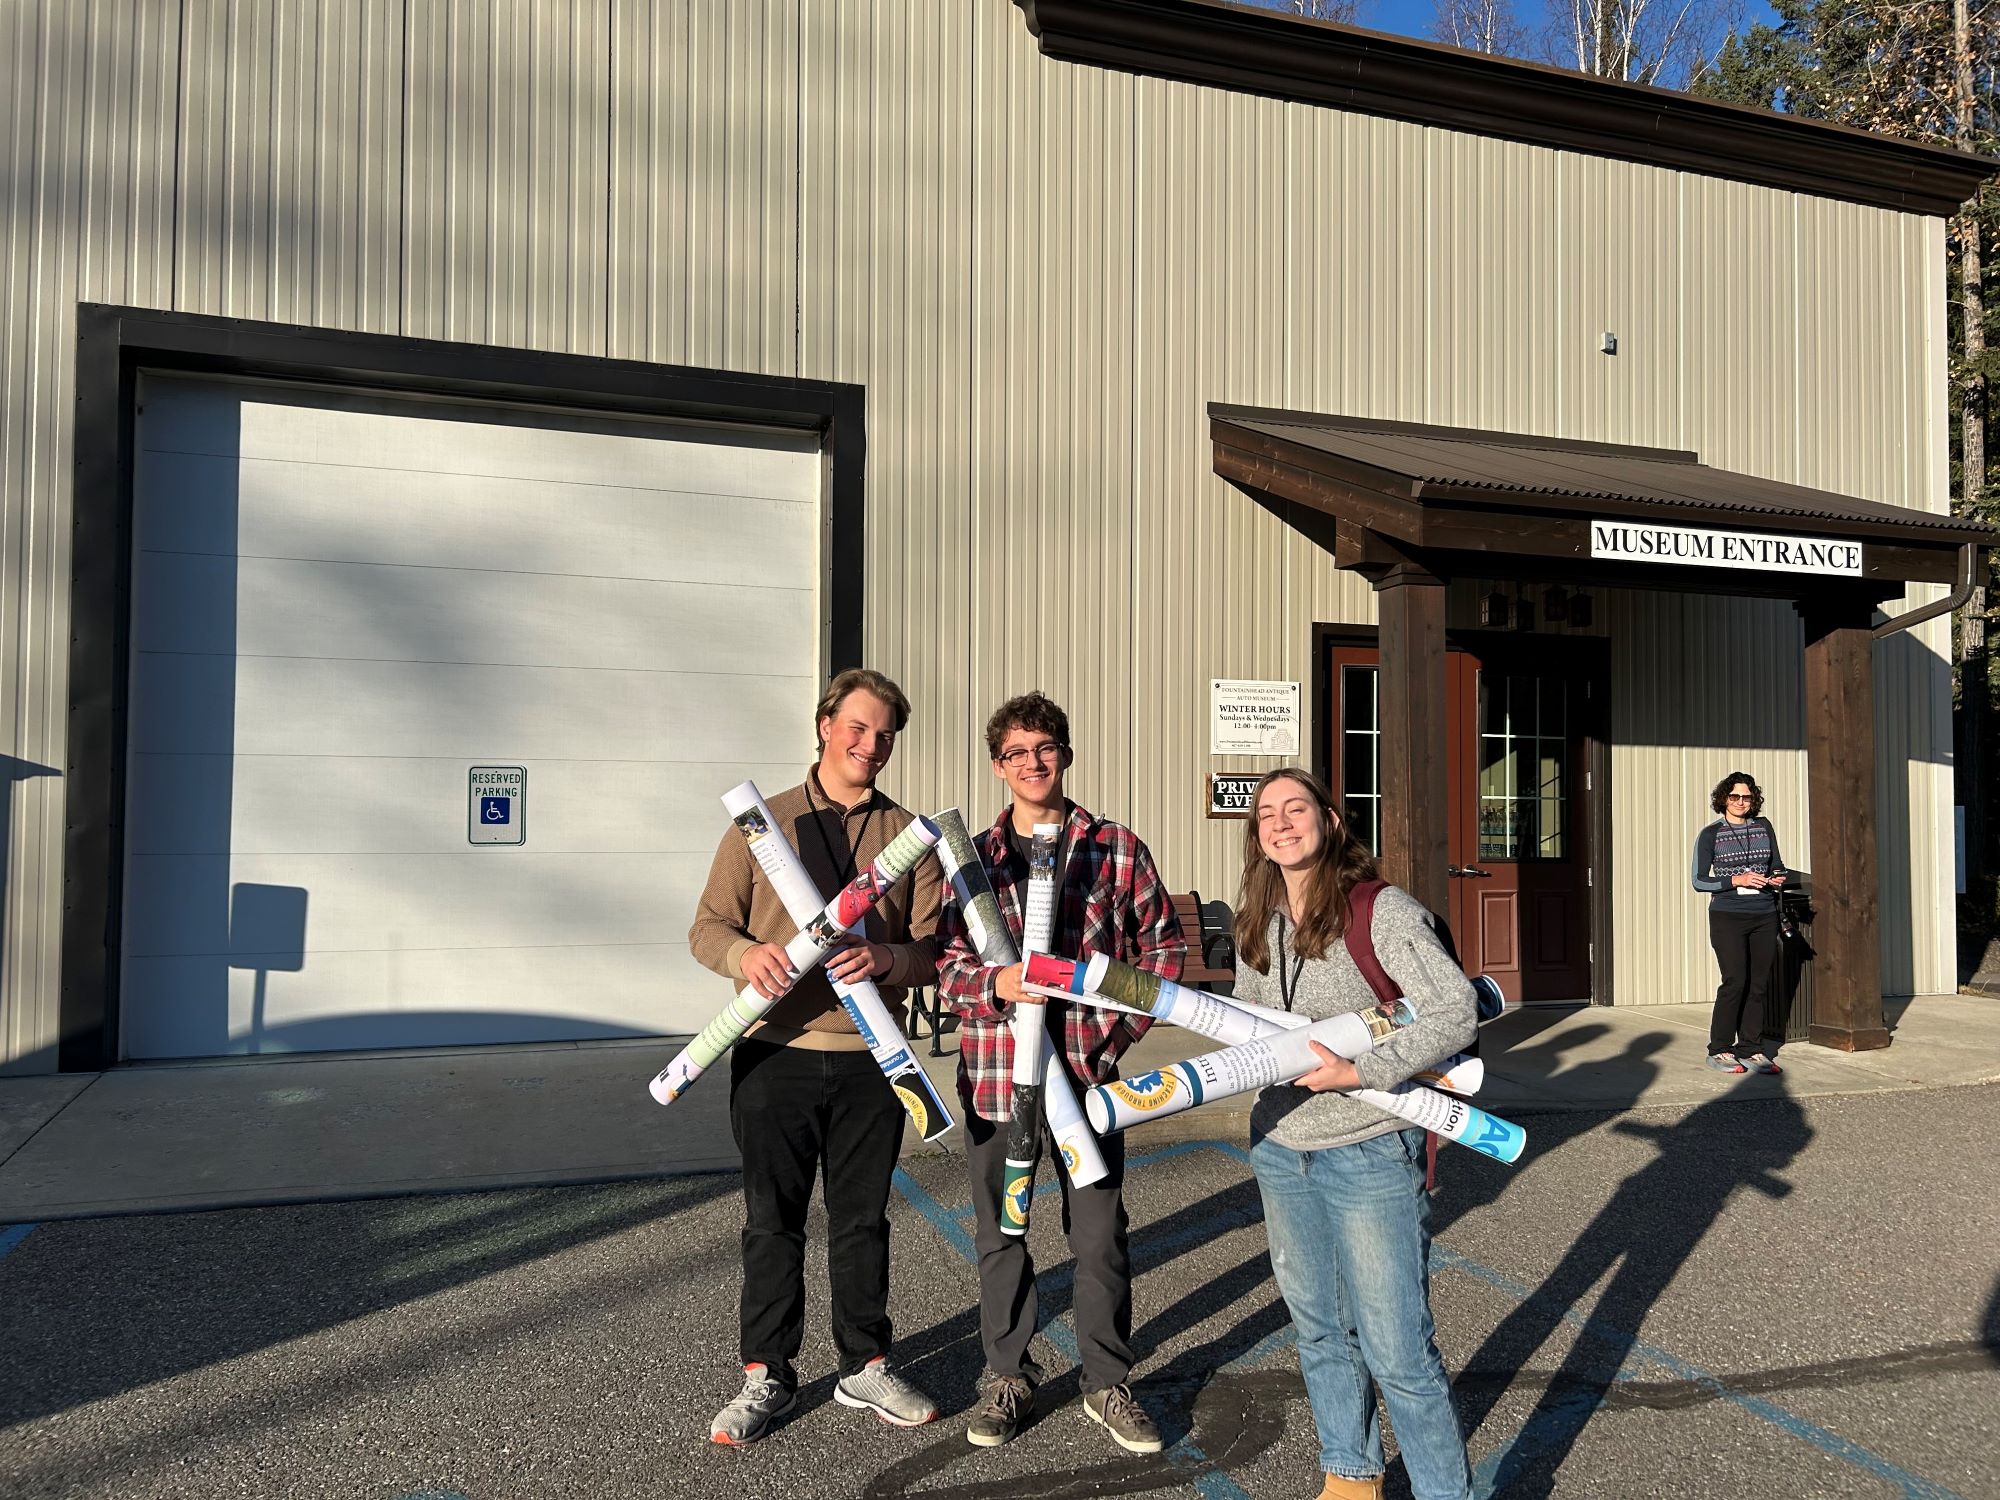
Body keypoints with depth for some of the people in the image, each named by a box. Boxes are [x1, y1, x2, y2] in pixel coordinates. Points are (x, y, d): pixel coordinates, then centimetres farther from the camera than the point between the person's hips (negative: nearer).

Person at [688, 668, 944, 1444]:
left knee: (862, 1221, 12)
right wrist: (748, 955, -20)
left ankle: (865, 1366, 29)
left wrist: (885, 957, -20)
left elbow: (936, 949, 2)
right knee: (772, 1222, 9)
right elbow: (707, 928, 2)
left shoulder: (910, 835, 6)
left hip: (869, 1059, 1)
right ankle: (765, 1375, 24)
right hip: (775, 1054, -1)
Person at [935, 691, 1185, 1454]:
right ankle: (1008, 1377, 30)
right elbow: (944, 958, 2)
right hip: (993, 1070, 1)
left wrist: (1120, 1031, -4)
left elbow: (1164, 946, 5)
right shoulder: (972, 856, 4)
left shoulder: (1117, 848, 1)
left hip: (1088, 1067, -1)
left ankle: (1108, 1385, 26)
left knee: (1100, 1237, 7)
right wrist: (996, 983, -18)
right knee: (1000, 1235, 13)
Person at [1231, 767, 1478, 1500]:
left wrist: (1360, 1072, -26)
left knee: (1395, 1348, -1)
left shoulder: (1383, 911, -15)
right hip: (1281, 1150, 6)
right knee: (1319, 1331, 20)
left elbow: (1456, 1015, -21)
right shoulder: (1257, 925, 4)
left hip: (1370, 1156, -6)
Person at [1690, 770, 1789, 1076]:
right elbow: (1699, 881, -2)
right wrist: (1736, 880, -15)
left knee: (1759, 983, 3)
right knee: (1735, 981, -12)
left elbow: (1777, 864, 22)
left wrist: (1778, 878, -1)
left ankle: (1750, 1050, 11)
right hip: (1728, 916, -4)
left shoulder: (1763, 827, 11)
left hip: (1764, 916, 4)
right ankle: (1719, 1050, -2)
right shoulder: (1710, 834, 0)